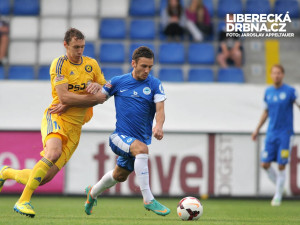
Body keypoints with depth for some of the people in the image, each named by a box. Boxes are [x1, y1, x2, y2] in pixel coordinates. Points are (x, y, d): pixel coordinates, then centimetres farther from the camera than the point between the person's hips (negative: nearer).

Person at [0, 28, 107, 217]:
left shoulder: (92, 64, 9)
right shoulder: (59, 64, -8)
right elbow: (64, 96, -16)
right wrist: (94, 97, -13)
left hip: (75, 127, 5)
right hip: (56, 118, -5)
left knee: (46, 177, -4)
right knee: (54, 152, -37)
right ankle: (23, 201, -30)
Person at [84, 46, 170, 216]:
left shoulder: (155, 84, -2)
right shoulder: (119, 81, -1)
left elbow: (160, 109, -13)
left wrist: (159, 126, -35)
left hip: (142, 137, 3)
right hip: (120, 136, -3)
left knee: (120, 176, 19)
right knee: (142, 149, -34)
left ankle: (93, 193, 51)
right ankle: (148, 200, -34)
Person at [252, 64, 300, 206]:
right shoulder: (268, 92, 9)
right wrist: (257, 129, 19)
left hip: (285, 134, -4)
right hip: (271, 133, 4)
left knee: (281, 166, -4)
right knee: (265, 164, -2)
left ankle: (278, 196, 7)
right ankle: (279, 186, 20)